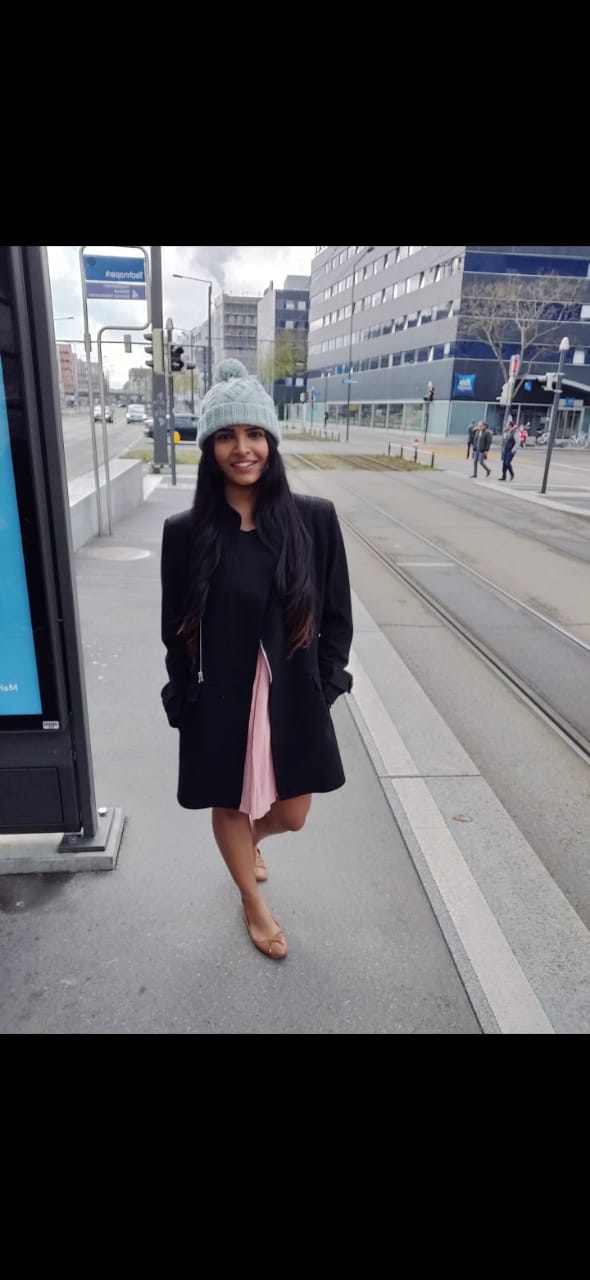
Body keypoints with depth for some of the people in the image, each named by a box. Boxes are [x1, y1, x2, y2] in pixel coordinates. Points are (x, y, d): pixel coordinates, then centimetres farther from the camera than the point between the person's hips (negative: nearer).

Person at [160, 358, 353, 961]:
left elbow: (336, 612, 0)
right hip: (219, 699, -1)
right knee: (230, 805, 18)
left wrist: (327, 680, -3)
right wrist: (184, 700, -1)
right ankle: (253, 904, 48)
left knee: (291, 815, 16)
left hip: (294, 694, 1)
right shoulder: (185, 531, -9)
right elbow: (175, 628, -1)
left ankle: (251, 839, 55)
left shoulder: (314, 518, -9)